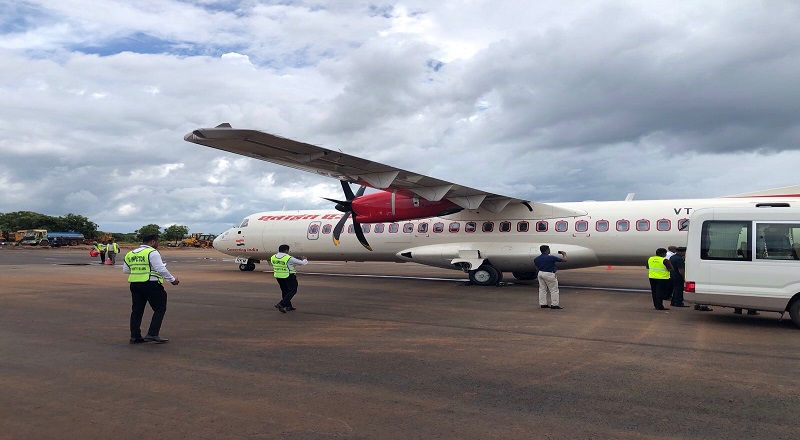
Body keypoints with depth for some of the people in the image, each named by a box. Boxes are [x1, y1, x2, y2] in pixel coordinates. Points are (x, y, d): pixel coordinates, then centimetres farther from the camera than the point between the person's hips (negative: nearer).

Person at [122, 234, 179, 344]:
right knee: (160, 309, 1)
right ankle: (152, 334, -6)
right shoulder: (152, 252, -10)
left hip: (134, 284, 7)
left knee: (137, 310, 13)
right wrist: (172, 279, -3)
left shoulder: (130, 254, 14)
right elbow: (161, 269, -14)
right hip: (151, 284, -7)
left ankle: (135, 336, 15)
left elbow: (125, 270, 19)